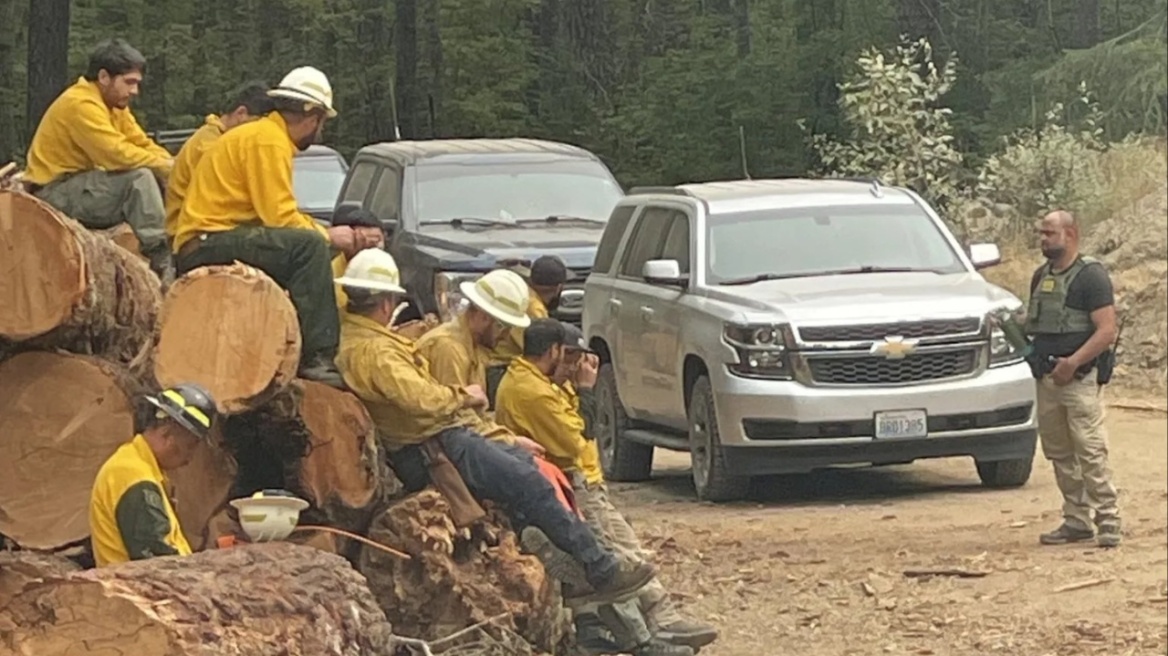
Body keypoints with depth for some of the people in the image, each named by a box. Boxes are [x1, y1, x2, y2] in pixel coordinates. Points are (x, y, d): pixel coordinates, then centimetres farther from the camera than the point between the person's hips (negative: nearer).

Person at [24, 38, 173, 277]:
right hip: (55, 195, -10)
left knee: (162, 184, 3)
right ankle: (161, 263, -27)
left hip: (83, 189, 10)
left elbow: (144, 147, 8)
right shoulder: (80, 104, -20)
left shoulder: (115, 105, 11)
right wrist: (165, 166, -22)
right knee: (140, 178, -26)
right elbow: (117, 154, -29)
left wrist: (171, 165, -12)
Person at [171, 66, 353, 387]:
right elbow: (279, 217, -18)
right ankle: (316, 357, -31)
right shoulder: (268, 141, -11)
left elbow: (278, 214, 21)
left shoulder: (269, 135, 21)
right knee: (309, 246, -26)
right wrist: (327, 235, -6)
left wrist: (322, 231, 15)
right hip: (206, 243, -11)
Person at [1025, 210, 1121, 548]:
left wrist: (1073, 363, -21)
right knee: (1059, 453, 9)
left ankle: (1108, 520, -8)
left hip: (1080, 377, -8)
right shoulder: (1041, 276, 16)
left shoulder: (1091, 275, -7)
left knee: (1090, 451, -11)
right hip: (1046, 378, 8)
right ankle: (1076, 520, 16)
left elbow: (1107, 330, -14)